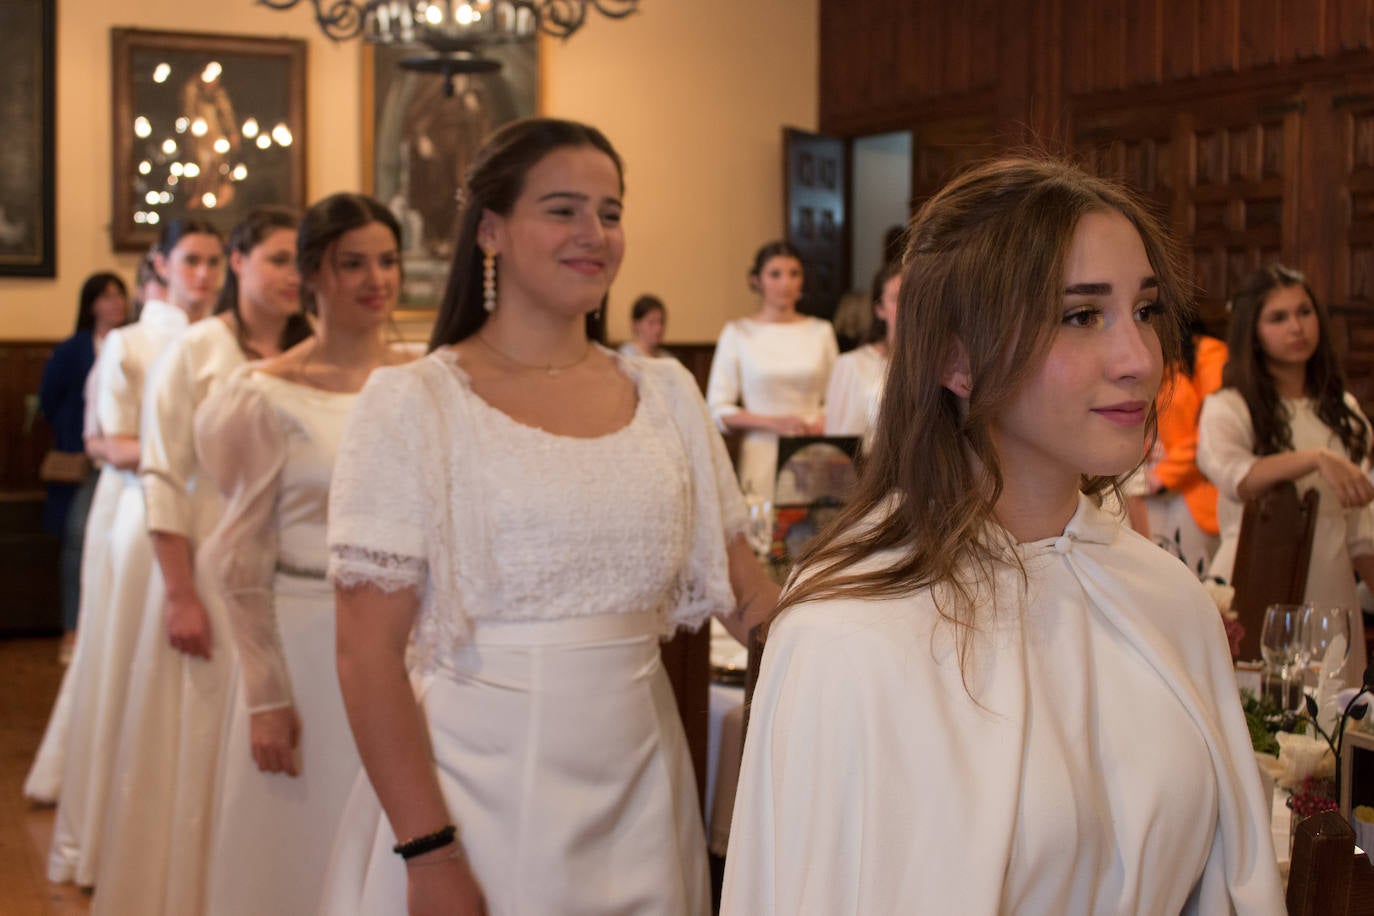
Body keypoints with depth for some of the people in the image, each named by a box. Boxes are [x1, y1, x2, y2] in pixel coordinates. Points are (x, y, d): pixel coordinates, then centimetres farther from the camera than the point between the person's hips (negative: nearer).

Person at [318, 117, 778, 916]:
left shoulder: (666, 395, 6)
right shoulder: (415, 404, -7)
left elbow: (747, 591, 9)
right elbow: (369, 652, -10)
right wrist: (429, 852, -15)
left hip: (635, 793, 4)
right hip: (476, 796, -4)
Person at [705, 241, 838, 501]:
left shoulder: (821, 331, 12)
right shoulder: (738, 333, 4)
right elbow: (717, 411, 0)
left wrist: (822, 422, -4)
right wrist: (775, 422, -10)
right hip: (763, 457, -2)